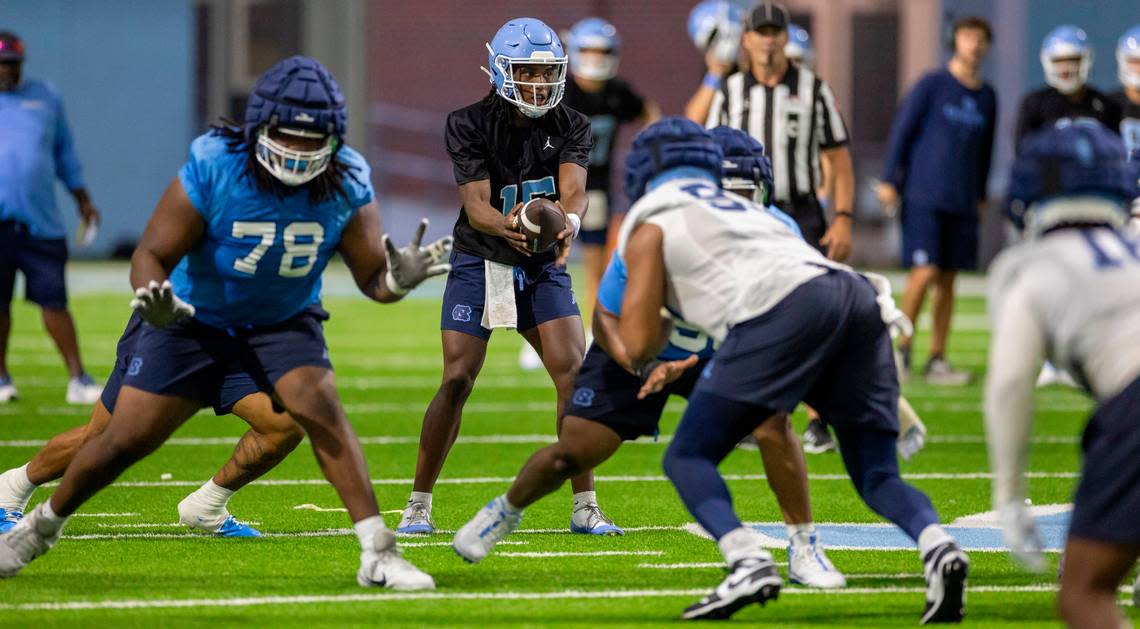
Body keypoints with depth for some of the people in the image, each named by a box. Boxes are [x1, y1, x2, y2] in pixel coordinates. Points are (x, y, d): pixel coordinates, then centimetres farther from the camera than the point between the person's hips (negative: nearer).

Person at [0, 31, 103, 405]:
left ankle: (78, 379, -2)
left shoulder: (45, 97, 13)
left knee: (53, 301, -3)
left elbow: (64, 152, 22)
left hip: (41, 220, 1)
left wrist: (82, 199, 20)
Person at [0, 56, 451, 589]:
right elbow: (152, 253, -22)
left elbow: (372, 278, -15)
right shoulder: (213, 169, -27)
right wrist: (154, 300, -45)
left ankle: (377, 554, -21)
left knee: (321, 409, -24)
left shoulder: (346, 185, -20)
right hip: (197, 318, -1)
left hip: (285, 320, 1)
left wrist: (397, 279, -40)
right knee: (127, 439, 1)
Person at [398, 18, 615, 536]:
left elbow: (573, 188, -21)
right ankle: (418, 506, 2)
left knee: (575, 373, -11)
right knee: (457, 381, -10)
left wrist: (568, 221, -46)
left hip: (543, 266, 2)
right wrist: (507, 227, -44)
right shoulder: (470, 125, -11)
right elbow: (476, 204, -21)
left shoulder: (571, 128, -4)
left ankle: (585, 507, -4)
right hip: (479, 261, -2)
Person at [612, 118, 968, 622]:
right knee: (876, 477, 10)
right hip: (859, 297, 6)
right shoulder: (746, 211, 38)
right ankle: (936, 545, -18)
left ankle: (748, 562, -19)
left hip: (787, 307, -6)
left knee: (688, 458, 3)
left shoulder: (650, 225, 20)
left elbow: (637, 347, 12)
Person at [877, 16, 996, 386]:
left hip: (962, 203, 5)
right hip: (923, 197, -5)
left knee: (948, 279, 5)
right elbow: (901, 131, -3)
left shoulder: (987, 97, 12)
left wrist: (980, 195, 20)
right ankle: (902, 348, 1)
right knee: (925, 271, -12)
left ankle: (937, 361, 9)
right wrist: (888, 180, -5)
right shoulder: (932, 85, -4)